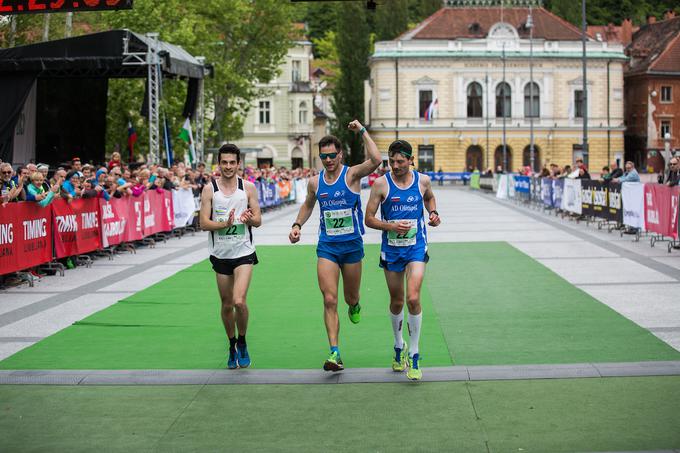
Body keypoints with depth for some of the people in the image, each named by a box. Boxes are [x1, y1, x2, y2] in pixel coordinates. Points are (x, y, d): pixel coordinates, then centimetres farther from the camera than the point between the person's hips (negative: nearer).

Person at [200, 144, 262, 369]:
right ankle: (232, 346, 30)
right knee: (226, 305, 10)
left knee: (239, 301, -17)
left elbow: (258, 221, 3)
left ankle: (242, 343, 5)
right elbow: (204, 223, -5)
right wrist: (225, 224, -23)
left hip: (244, 253, -1)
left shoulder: (248, 187, 0)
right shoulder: (209, 189, -2)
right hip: (221, 255, 1)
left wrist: (249, 219, -20)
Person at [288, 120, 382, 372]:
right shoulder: (315, 182, 4)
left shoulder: (352, 174, -9)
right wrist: (297, 225, 8)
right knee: (329, 300, -11)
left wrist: (362, 131, -23)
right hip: (326, 247, 2)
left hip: (352, 245, -2)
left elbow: (376, 160, -28)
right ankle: (335, 353, -13)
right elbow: (308, 205, 23)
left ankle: (354, 305, 53)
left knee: (351, 298, 13)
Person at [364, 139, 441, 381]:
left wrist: (433, 212, 4)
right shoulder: (381, 183, -6)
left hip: (416, 247, 0)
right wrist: (391, 226, -19)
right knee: (396, 302, 12)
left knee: (413, 299, -16)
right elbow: (369, 218, -4)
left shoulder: (423, 180, 0)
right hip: (391, 249, 1)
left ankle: (414, 356, -5)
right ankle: (399, 346, 36)